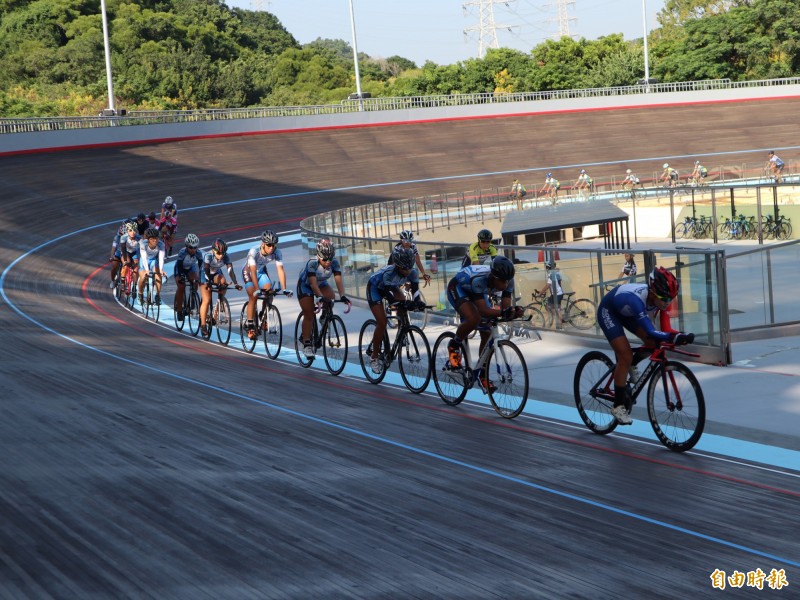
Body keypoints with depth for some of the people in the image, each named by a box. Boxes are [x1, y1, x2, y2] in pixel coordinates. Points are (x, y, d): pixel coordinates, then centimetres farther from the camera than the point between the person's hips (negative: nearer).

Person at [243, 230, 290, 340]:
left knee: (269, 290, -20)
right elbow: (253, 271, -40)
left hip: (261, 271, 4)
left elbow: (280, 270, -30)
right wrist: (257, 289, -49)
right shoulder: (254, 251, -36)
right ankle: (250, 326, -11)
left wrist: (284, 289, -41)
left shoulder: (277, 253, -26)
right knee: (253, 297, -19)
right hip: (248, 272, -4)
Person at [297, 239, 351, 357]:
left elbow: (338, 280, -32)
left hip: (321, 283, 4)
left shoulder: (334, 263, -24)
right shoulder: (312, 263, -35)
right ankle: (307, 344, -3)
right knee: (309, 315, -10)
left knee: (331, 297, -26)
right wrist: (321, 297, -55)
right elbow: (313, 283, -42)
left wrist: (342, 296, -48)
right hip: (305, 285, -4)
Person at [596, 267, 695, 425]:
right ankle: (618, 405, -4)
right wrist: (675, 337, -61)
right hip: (609, 312, -7)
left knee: (652, 343, -9)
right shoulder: (636, 299, -43)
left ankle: (629, 366, 18)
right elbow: (651, 331, -50)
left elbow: (664, 328, -22)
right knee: (626, 356, -16)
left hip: (627, 313, 7)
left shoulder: (660, 296, -23)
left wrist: (679, 336, -40)